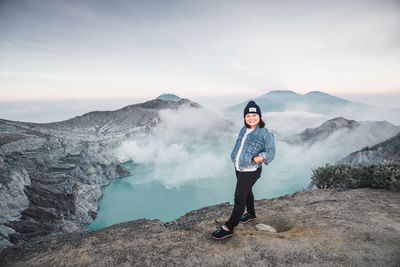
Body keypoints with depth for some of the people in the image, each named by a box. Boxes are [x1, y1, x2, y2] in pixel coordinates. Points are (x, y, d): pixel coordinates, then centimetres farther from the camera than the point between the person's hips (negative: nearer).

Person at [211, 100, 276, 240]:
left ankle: (228, 228, 8)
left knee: (239, 197, -3)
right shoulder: (244, 129, 5)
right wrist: (235, 157, 10)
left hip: (250, 171, -7)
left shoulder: (265, 133, -16)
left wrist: (252, 160, -25)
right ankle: (251, 214, 49)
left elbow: (270, 153, -19)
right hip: (239, 168, 7)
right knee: (246, 192, 25)